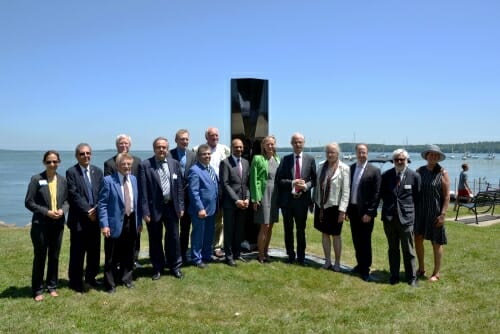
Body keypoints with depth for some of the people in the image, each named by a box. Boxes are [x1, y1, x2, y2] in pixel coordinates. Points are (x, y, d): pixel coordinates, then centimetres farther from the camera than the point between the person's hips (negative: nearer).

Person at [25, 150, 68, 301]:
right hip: (41, 224, -3)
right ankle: (37, 290, 17)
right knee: (40, 257, 5)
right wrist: (46, 212, -15)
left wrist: (62, 209, -9)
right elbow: (28, 202, -7)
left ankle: (52, 286, 26)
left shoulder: (62, 180, 3)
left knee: (54, 256, 12)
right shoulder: (36, 179, -7)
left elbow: (66, 200, 11)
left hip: (58, 224, 3)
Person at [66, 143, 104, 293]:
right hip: (79, 219, -4)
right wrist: (87, 211, -15)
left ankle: (91, 277, 27)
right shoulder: (71, 172, -5)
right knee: (77, 252, 3)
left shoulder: (97, 171, 9)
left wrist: (96, 209, -9)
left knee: (94, 250, 12)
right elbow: (73, 195, -12)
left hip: (95, 217, 4)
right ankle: (75, 280, 17)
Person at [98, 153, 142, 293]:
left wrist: (139, 221, 9)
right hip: (115, 222, -5)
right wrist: (104, 224, -17)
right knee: (112, 256, 6)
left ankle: (127, 278, 34)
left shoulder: (133, 179, 7)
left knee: (129, 253, 17)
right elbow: (102, 204, -11)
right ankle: (110, 283, 22)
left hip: (131, 221, 5)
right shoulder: (108, 180, -10)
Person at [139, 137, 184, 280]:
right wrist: (145, 211, -11)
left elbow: (180, 187, 7)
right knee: (155, 240, 10)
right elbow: (143, 190, -8)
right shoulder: (145, 165, -7)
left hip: (171, 206, 2)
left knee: (173, 237, 10)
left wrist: (181, 206, 3)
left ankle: (175, 266, 26)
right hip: (154, 207, -2)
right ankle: (157, 267, 26)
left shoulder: (175, 163, 4)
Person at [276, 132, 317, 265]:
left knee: (301, 230, 11)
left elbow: (314, 179, 3)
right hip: (287, 200, 1)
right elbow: (279, 179, -2)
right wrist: (292, 183, -17)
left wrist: (306, 185, -16)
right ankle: (290, 255, 28)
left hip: (302, 199, -1)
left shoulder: (310, 159, 1)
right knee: (288, 230, 12)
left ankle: (301, 257, 25)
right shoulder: (285, 159, 1)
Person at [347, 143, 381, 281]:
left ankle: (365, 269, 15)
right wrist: (346, 209, 5)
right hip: (352, 209, 5)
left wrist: (369, 213, -14)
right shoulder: (350, 168, 6)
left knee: (365, 241, 4)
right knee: (356, 240, 14)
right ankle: (360, 264, 29)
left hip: (365, 212, -4)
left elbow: (376, 194, -10)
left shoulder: (374, 171, -8)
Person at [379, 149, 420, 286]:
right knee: (393, 249, 13)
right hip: (389, 217, 2)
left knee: (408, 250, 6)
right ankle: (394, 276, 23)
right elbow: (382, 193, 13)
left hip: (406, 217, -2)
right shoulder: (386, 175, 2)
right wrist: (389, 205, 8)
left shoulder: (414, 176, -4)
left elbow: (417, 197, 5)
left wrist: (408, 207, 3)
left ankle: (411, 277, 19)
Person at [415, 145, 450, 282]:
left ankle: (436, 272, 18)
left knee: (436, 243, 6)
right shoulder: (419, 171, 3)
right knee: (418, 239, 6)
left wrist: (443, 214, -13)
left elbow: (446, 196, -8)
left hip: (435, 212, -3)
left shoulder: (443, 173, -6)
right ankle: (421, 268, 23)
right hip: (420, 210, 3)